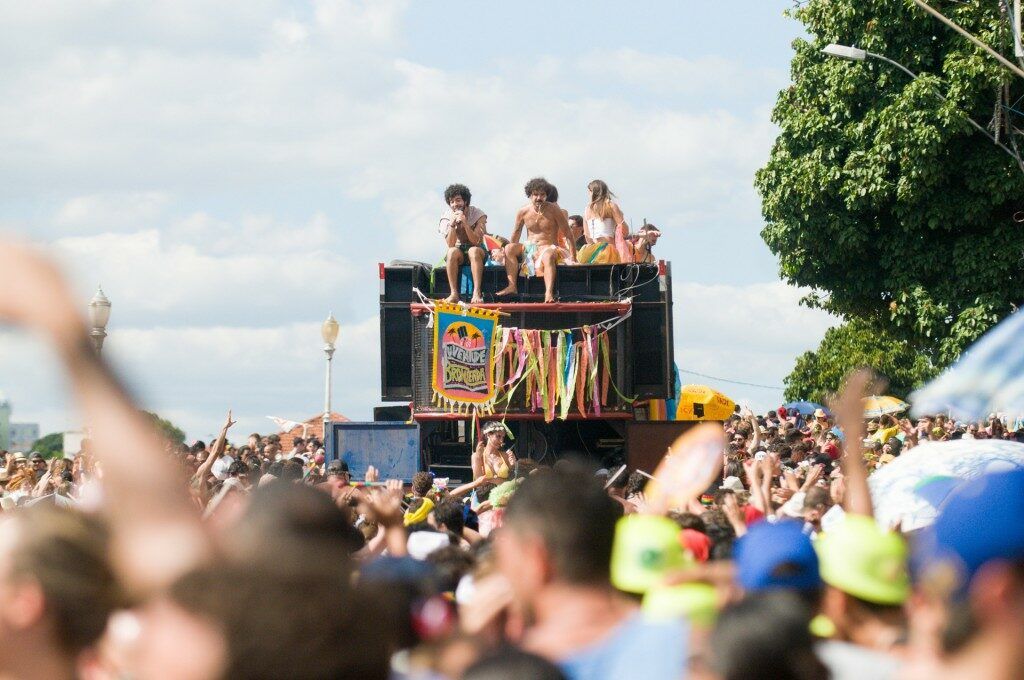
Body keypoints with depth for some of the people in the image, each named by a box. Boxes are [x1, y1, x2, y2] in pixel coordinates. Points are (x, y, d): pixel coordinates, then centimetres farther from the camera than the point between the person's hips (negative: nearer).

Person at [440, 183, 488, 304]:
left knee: (473, 251, -37)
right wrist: (452, 224, -26)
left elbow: (475, 241, -21)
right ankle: (454, 294, -37)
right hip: (459, 250, 2)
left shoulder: (478, 214, -10)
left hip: (478, 250, -1)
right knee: (452, 252, -33)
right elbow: (450, 245, -15)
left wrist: (465, 223, -31)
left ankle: (477, 293, -44)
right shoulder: (447, 217, -5)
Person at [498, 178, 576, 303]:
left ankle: (549, 293, -53)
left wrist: (573, 258, -12)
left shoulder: (554, 210, -6)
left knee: (548, 255, -40)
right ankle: (512, 286, -29)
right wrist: (511, 255, 12)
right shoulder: (523, 212, 2)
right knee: (509, 248, -23)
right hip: (529, 248, 4)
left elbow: (568, 235, -5)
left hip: (548, 247, -4)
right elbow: (516, 233, 16)